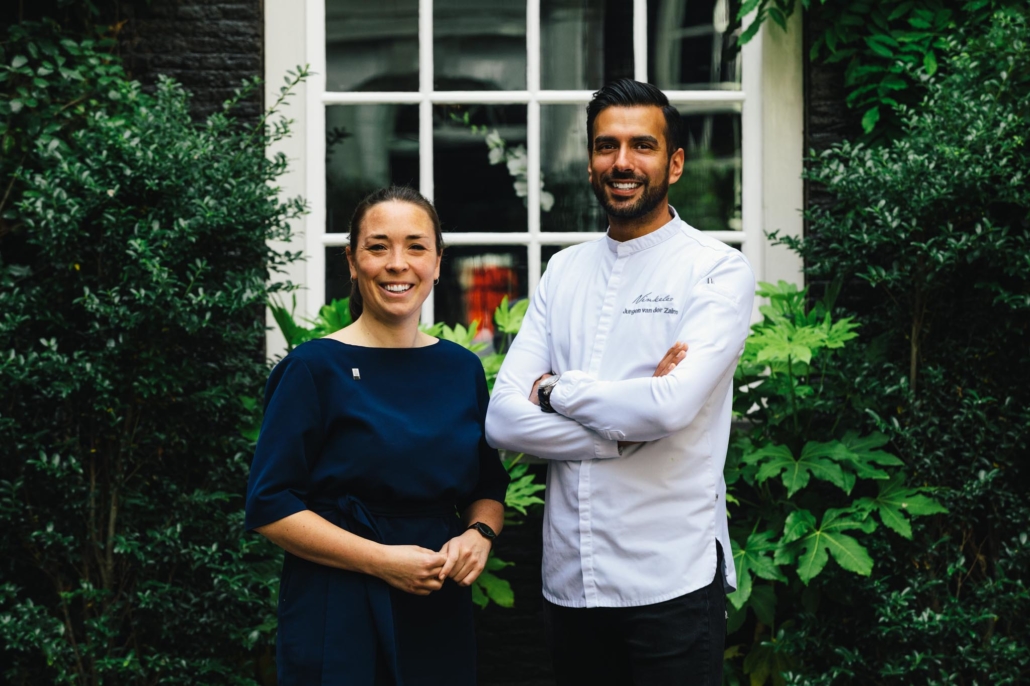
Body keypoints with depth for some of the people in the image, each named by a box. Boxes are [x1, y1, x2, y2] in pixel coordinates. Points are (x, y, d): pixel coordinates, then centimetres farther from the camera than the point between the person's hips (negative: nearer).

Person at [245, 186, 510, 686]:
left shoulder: (463, 369, 7)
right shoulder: (314, 368, -8)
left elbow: (489, 488, 16)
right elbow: (268, 507, -11)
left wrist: (479, 535, -6)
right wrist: (381, 560, -18)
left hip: (440, 619, 5)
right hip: (338, 622, -5)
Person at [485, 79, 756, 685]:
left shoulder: (718, 270, -4)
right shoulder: (564, 272, 9)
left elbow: (670, 406, -20)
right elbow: (503, 420, -1)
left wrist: (556, 389, -6)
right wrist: (627, 429, -13)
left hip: (671, 582, -4)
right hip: (570, 578, 5)